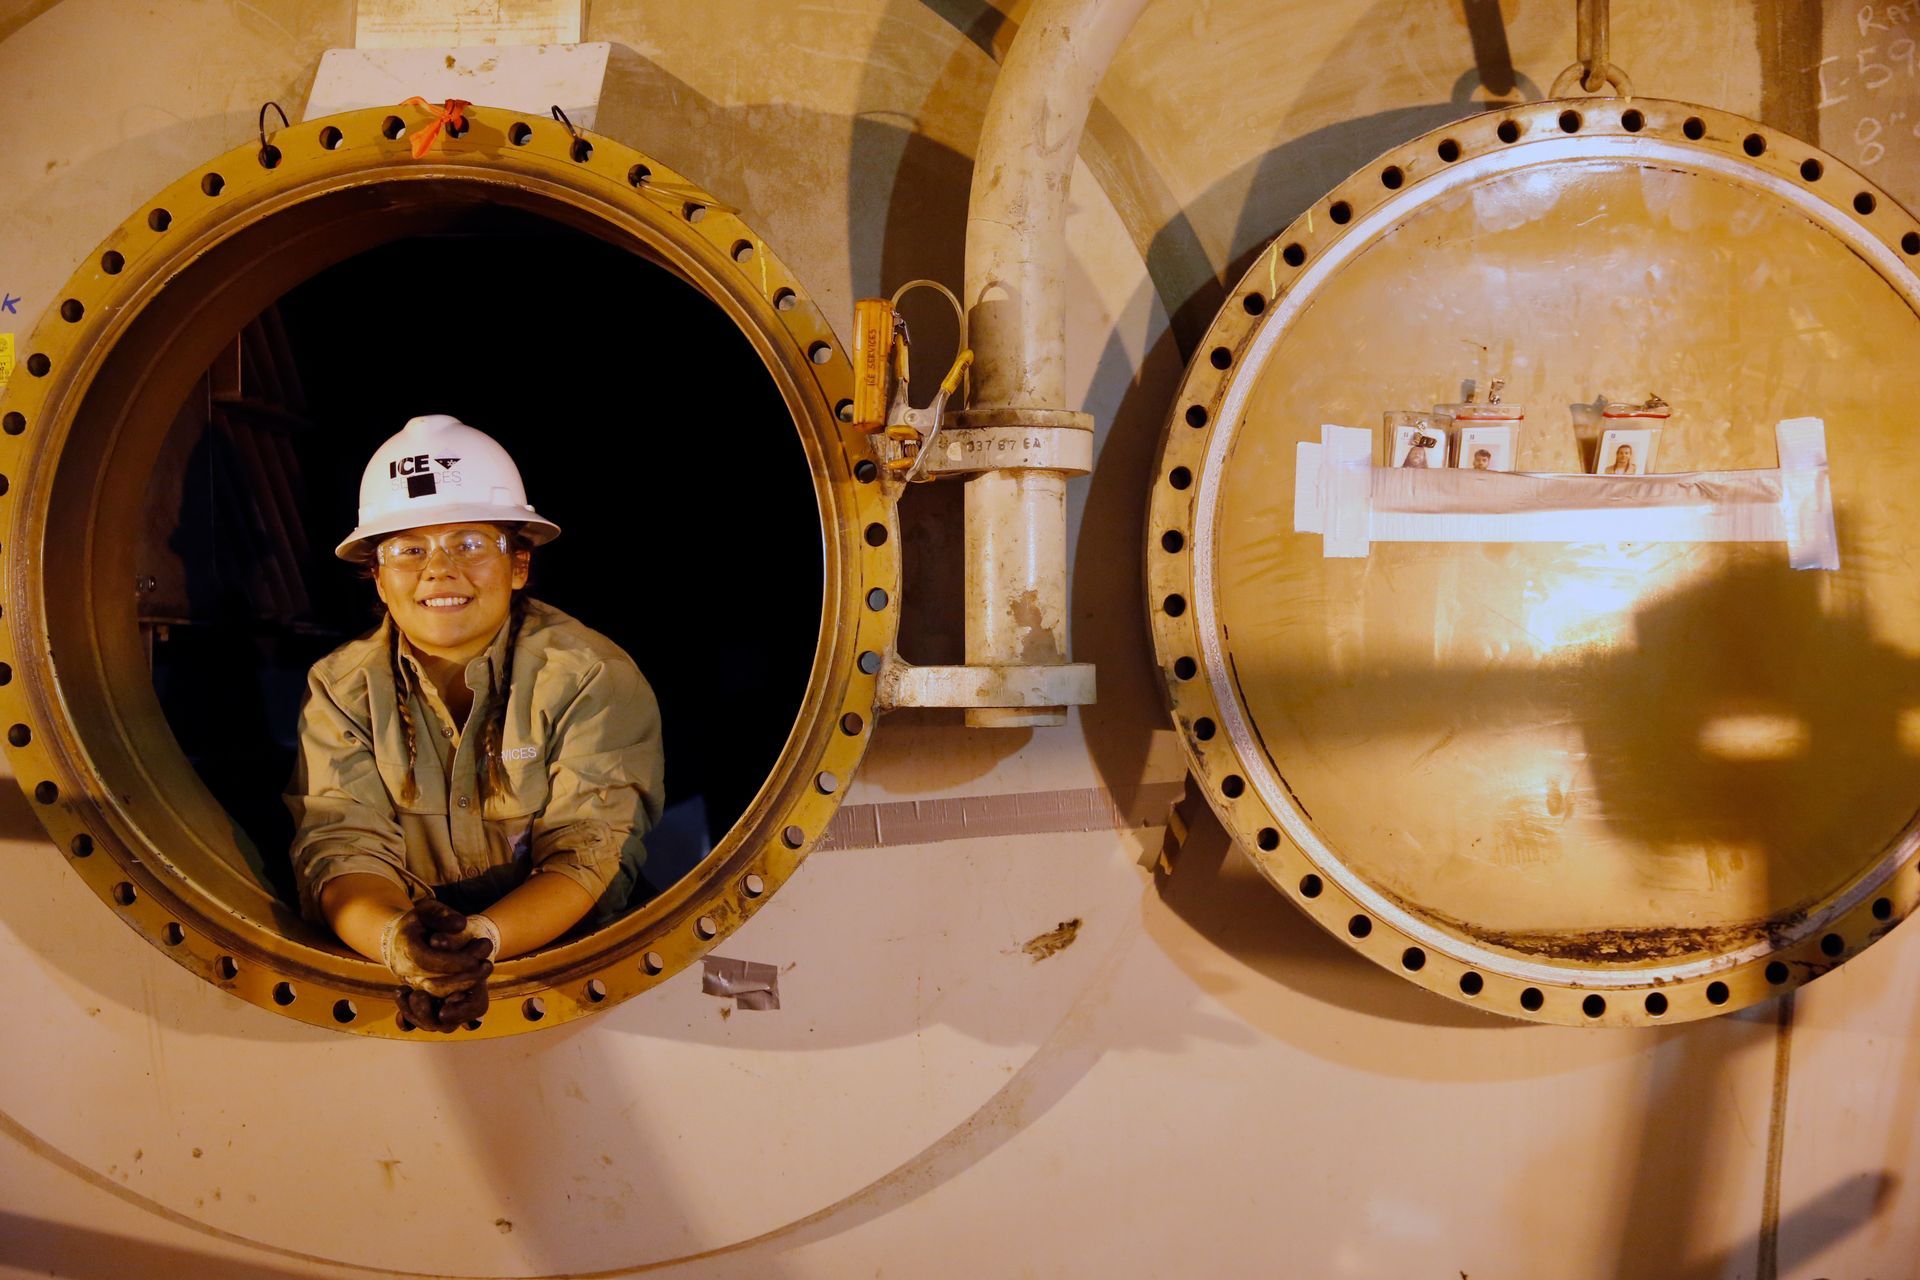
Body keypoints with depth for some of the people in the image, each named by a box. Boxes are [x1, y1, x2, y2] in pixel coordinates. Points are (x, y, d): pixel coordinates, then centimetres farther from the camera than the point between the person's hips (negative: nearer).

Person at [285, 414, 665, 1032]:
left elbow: (589, 849, -14)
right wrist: (398, 944, -33)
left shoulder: (591, 677, -8)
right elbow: (343, 842, -10)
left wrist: (483, 937, -34)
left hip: (564, 960, -2)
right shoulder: (342, 687, 1)